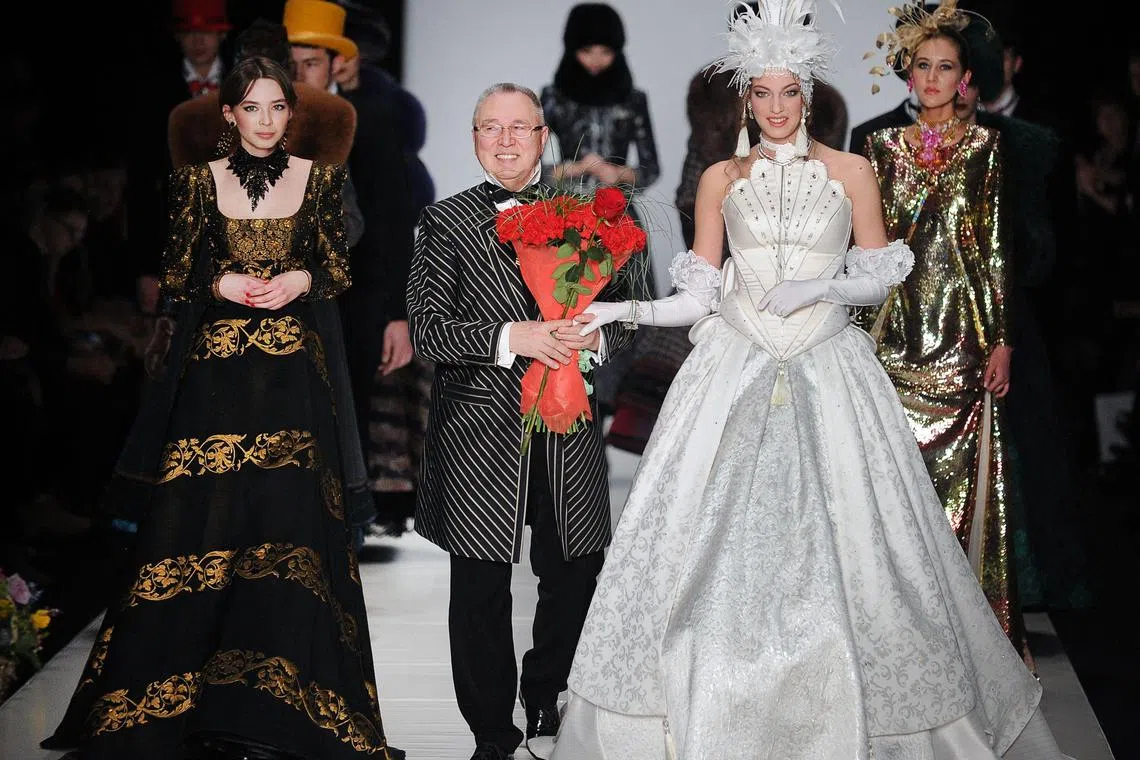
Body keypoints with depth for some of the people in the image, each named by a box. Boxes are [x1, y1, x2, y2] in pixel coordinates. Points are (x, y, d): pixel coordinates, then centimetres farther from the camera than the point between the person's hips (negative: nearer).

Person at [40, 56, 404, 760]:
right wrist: (221, 285, -9)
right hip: (214, 376, 0)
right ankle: (171, 698, 6)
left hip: (295, 381, 0)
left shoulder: (319, 178, 7)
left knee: (288, 529, -4)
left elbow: (340, 270, 9)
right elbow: (176, 274, 9)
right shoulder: (198, 180, 7)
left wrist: (302, 281, -10)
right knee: (197, 525, -3)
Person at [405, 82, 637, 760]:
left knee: (575, 579, 11)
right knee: (481, 592, 4)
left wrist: (596, 338, -12)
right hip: (479, 438, -2)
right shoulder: (446, 223, 2)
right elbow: (426, 330, -7)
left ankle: (546, 699, 35)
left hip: (569, 436, 3)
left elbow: (625, 320, 11)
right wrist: (509, 338, -20)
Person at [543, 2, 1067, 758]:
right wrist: (625, 311, -7)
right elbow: (701, 294, 7)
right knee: (716, 533, -3)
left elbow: (880, 276, 5)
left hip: (829, 374, -1)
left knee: (841, 534, -3)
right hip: (736, 370, 1)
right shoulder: (721, 179, 8)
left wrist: (819, 286, -13)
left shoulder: (851, 172, 5)